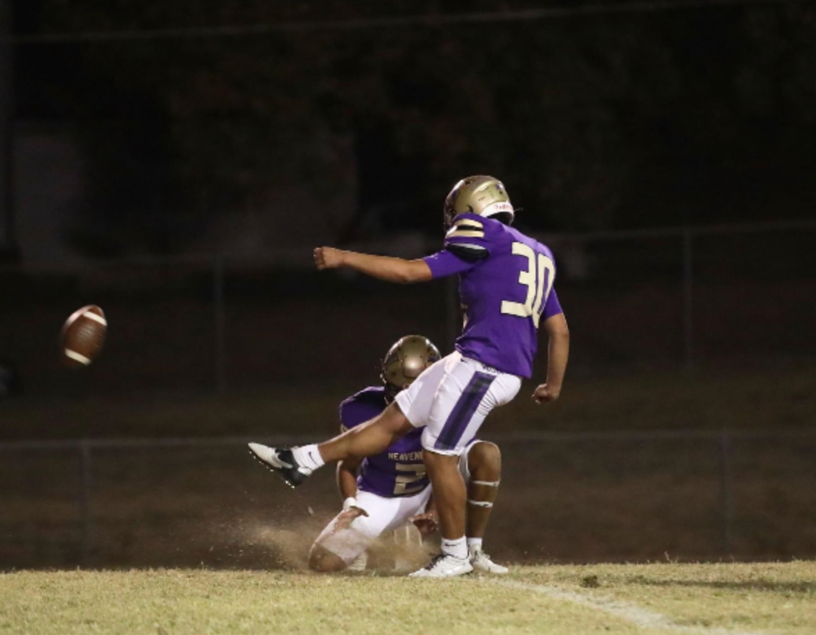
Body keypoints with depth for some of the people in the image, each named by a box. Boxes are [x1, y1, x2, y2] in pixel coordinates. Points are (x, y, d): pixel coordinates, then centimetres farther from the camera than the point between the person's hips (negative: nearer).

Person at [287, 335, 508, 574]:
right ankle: (356, 546, 20)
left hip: (430, 492, 1)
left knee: (487, 454, -26)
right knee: (322, 562, -20)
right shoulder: (362, 411, -25)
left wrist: (434, 511, -24)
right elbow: (348, 466, -7)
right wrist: (350, 505, -24)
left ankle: (473, 551, -13)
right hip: (379, 500, -1)